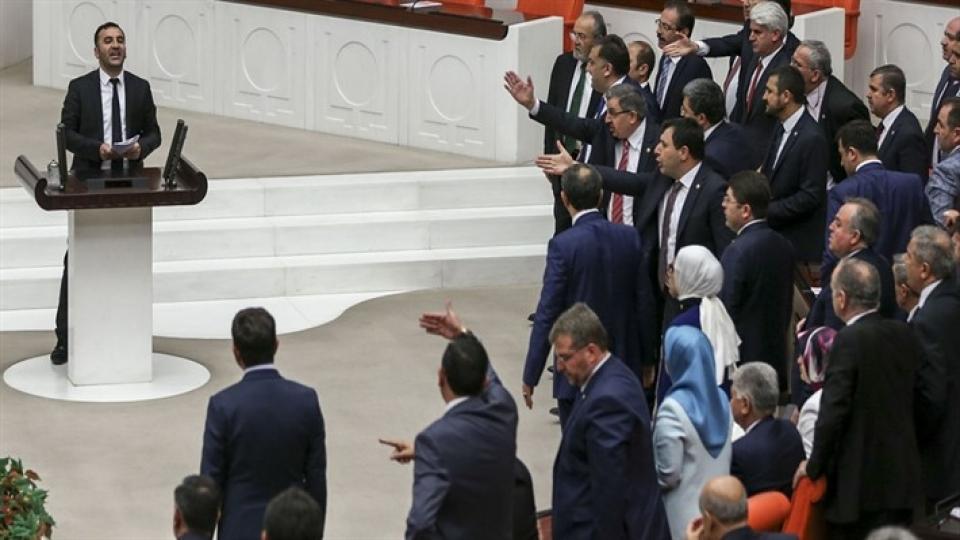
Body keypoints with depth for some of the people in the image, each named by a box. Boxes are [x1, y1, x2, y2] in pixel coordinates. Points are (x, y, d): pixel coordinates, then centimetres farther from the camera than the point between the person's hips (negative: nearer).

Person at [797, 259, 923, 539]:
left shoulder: (849, 340, -16)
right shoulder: (904, 335, 5)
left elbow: (833, 410, -17)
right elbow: (915, 400, 12)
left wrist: (814, 466, -7)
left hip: (859, 478, -7)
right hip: (903, 474, 7)